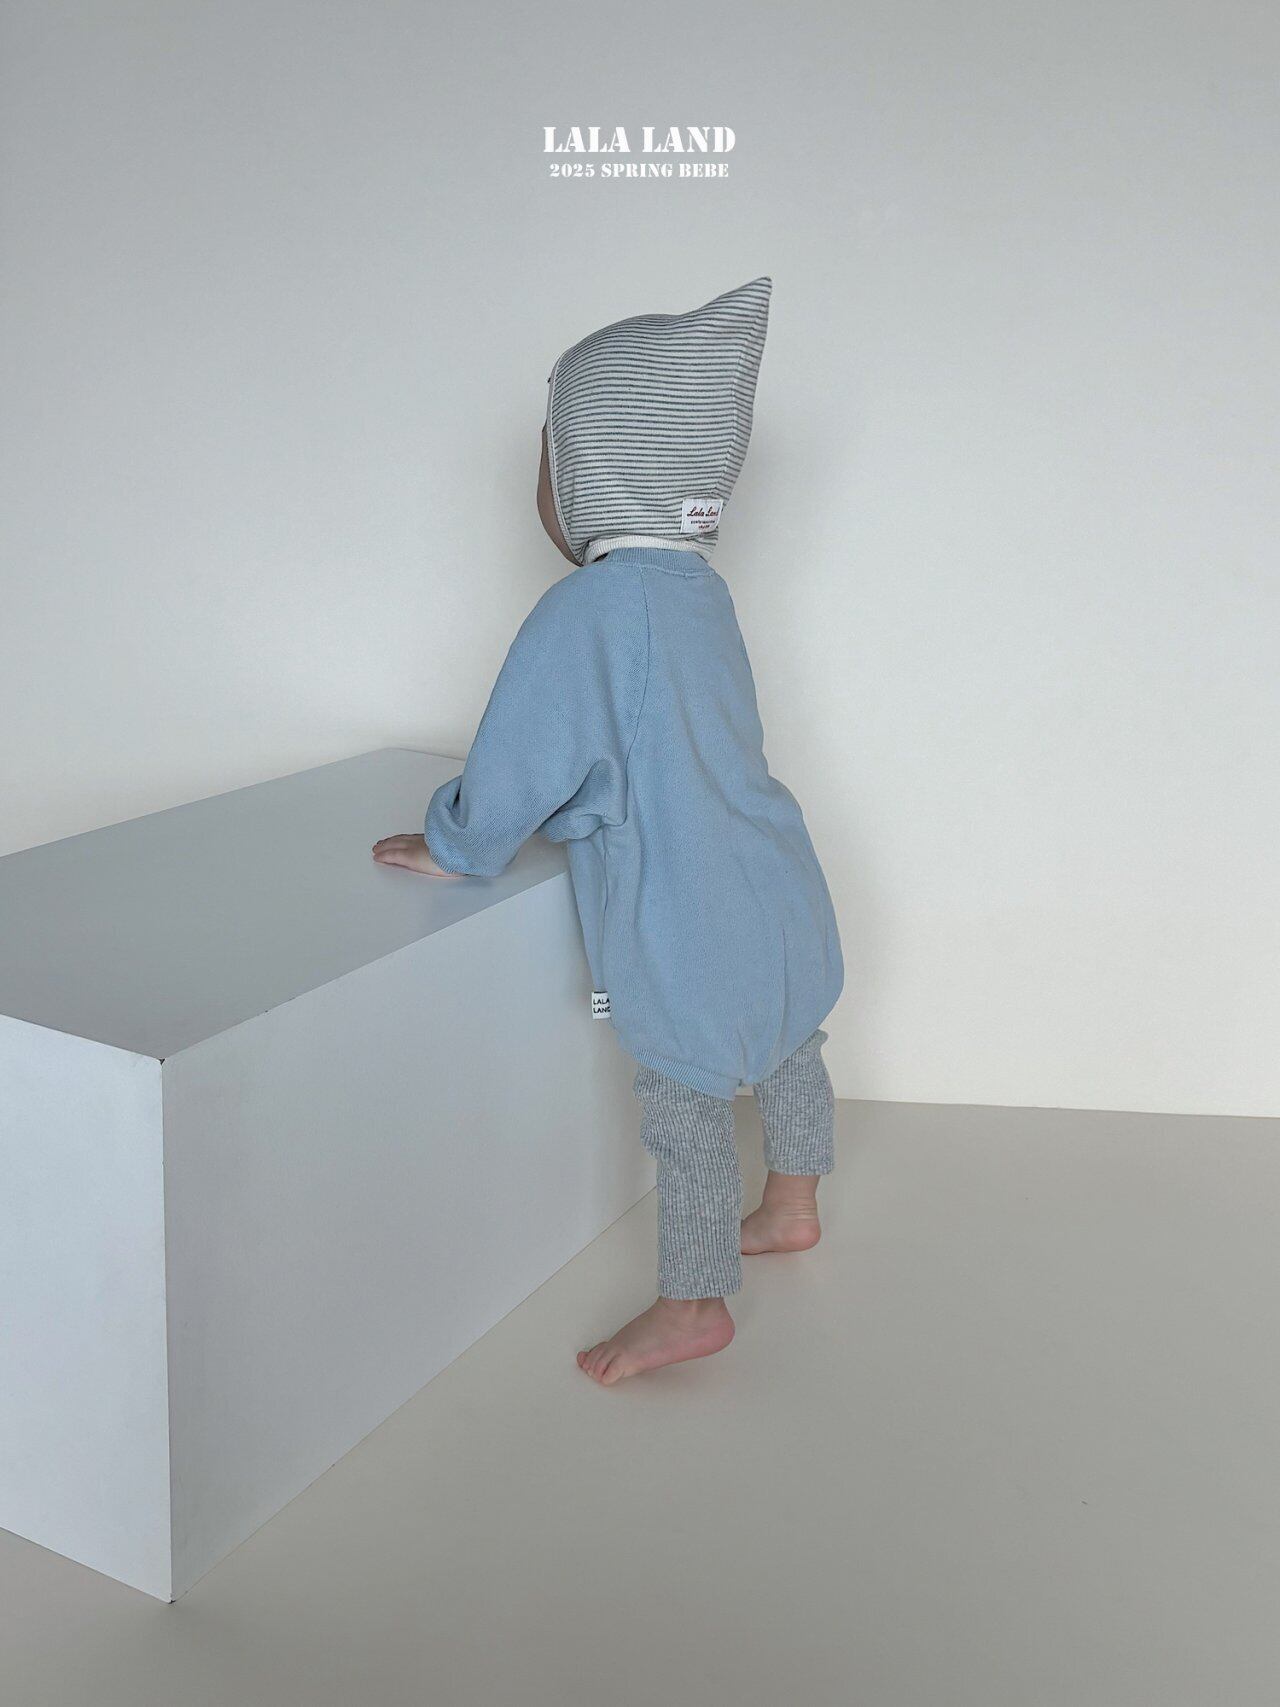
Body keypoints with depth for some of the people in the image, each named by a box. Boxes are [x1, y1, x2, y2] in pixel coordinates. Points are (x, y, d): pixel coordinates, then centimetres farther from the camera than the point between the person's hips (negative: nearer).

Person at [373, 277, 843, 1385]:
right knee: (786, 1046, 25)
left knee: (687, 1107, 7)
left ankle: (694, 1303, 24)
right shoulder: (697, 585, 3)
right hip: (776, 887, 9)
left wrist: (452, 848, -1)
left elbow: (518, 765, -18)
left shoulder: (584, 611, -24)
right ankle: (793, 1207, 49)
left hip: (684, 928, -9)